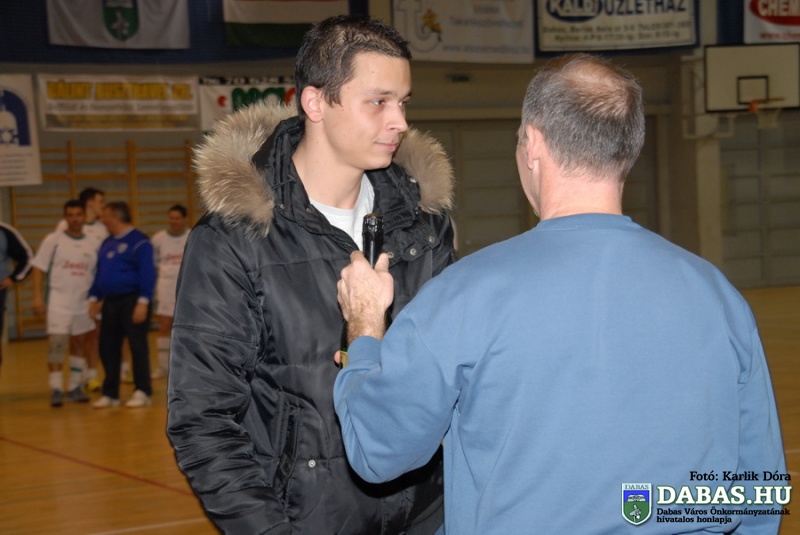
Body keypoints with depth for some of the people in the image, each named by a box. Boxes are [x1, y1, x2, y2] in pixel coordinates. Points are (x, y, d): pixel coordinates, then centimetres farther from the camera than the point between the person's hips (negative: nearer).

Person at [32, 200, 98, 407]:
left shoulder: (94, 244, 6)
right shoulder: (53, 240, -2)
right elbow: (39, 268, -3)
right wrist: (37, 296, -11)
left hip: (84, 303, 4)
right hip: (58, 302, -4)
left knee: (81, 345, 10)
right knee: (57, 345, -10)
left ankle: (74, 387, 21)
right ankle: (56, 389, -5)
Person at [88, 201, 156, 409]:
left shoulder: (139, 242, -9)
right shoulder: (107, 243, 16)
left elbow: (147, 273, -14)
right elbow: (99, 273, 22)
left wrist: (143, 302, -20)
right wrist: (94, 298, 15)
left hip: (131, 300, -8)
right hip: (110, 302, 8)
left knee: (137, 346, -5)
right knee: (107, 348, 7)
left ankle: (142, 392, 2)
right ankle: (110, 394, 15)